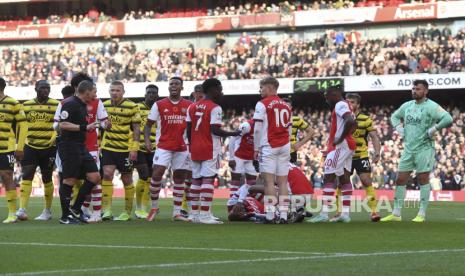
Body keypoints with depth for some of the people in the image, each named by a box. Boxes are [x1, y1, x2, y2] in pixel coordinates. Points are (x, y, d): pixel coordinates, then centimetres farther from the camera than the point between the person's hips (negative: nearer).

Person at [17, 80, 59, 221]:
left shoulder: (56, 105, -1)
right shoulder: (26, 105, 8)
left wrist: (54, 139, -17)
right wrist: (20, 145, 9)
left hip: (48, 148, -2)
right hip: (30, 147, 2)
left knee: (47, 179, 7)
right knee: (26, 176, -12)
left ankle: (48, 211, 21)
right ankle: (22, 209, -18)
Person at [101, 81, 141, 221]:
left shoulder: (132, 107, -6)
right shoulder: (104, 105, 6)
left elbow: (136, 128, -4)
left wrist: (134, 149, -11)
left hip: (125, 149, -3)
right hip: (108, 147, 3)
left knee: (127, 180, 5)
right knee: (107, 174, -13)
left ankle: (127, 212, 15)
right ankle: (107, 210, -15)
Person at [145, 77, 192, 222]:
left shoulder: (189, 105, 6)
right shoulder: (159, 105, 3)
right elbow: (148, 124, 5)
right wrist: (147, 140, -10)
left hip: (182, 147, 2)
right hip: (163, 146, -2)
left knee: (180, 178, 4)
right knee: (156, 175, -12)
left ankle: (177, 212, 9)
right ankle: (154, 207, 4)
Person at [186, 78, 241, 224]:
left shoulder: (192, 107, 11)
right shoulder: (215, 108, -10)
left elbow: (188, 129, 11)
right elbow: (215, 130, -16)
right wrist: (233, 133, -5)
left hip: (195, 149, 7)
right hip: (210, 150, -7)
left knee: (196, 179, 12)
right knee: (208, 180, -8)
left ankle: (194, 213, 15)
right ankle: (205, 215, -13)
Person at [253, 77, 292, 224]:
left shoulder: (262, 104, -4)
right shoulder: (286, 106, 14)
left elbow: (258, 129, -7)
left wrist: (256, 148, 0)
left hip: (269, 146, -5)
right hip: (285, 146, 5)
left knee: (269, 181, -6)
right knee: (282, 181, 5)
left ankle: (270, 216, -11)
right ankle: (283, 216, 2)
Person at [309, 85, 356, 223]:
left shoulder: (340, 105, -14)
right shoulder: (345, 105, 18)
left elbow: (350, 122, -29)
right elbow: (353, 123, 28)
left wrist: (340, 139, -21)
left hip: (340, 146, -10)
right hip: (348, 146, 10)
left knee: (328, 178, -10)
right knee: (344, 179, 9)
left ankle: (324, 213, -14)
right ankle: (345, 213, 7)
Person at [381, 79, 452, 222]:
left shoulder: (431, 106, -10)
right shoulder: (407, 106, 11)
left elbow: (448, 119, -23)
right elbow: (394, 116, 29)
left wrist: (433, 130, -19)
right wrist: (399, 129, 12)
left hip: (424, 148, -7)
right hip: (408, 149, 7)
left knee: (423, 179, -3)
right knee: (400, 180, 5)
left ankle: (421, 214, 1)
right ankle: (396, 214, 11)